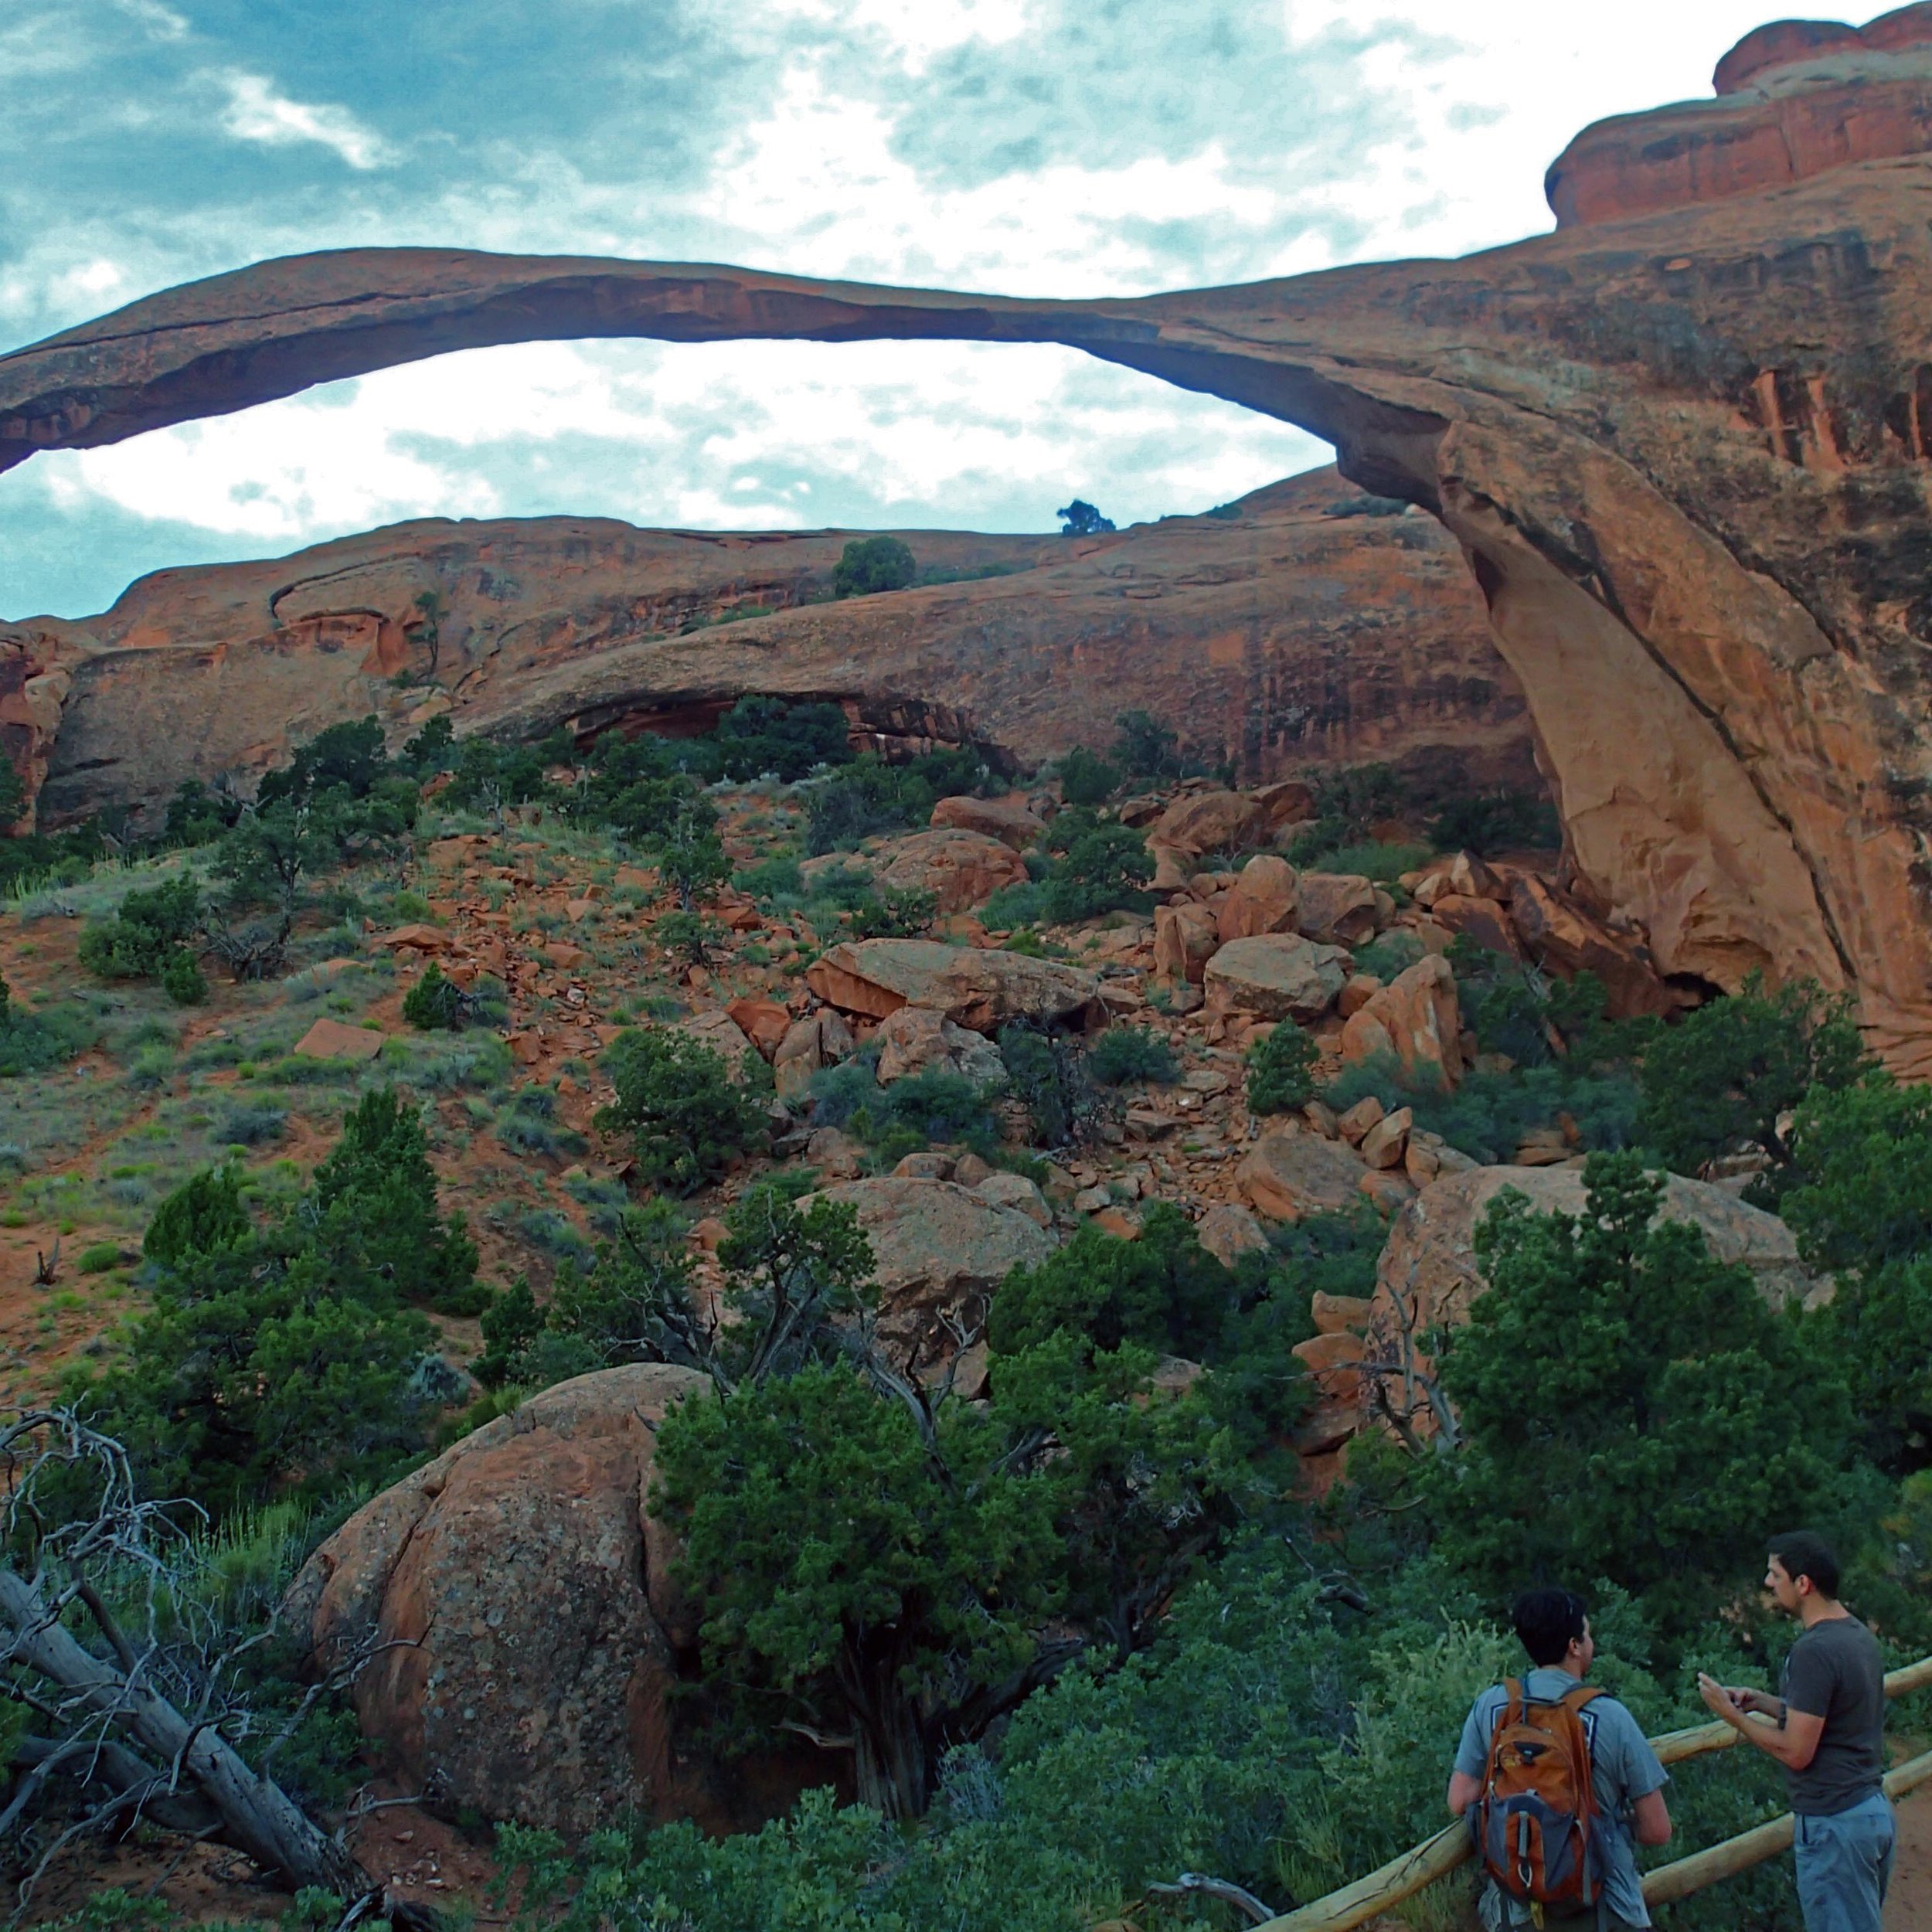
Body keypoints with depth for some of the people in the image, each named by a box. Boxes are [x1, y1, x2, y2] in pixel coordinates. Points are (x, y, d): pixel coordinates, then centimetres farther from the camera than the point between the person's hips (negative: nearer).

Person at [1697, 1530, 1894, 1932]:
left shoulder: (1814, 1650, -22)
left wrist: (1732, 1715, -9)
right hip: (1875, 1809, 10)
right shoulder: (1860, 1635, 9)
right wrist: (1762, 1701, 12)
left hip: (1834, 1824, -10)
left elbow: (1796, 1752, -21)